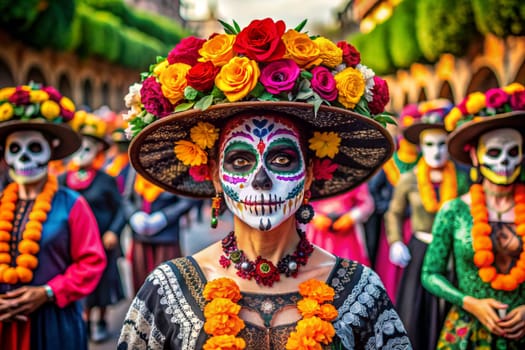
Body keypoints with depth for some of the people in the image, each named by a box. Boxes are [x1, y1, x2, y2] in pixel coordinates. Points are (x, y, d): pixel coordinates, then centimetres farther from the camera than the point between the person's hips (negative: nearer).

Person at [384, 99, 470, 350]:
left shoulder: (462, 179, -4)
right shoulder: (409, 180, 0)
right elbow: (394, 213, 13)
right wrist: (395, 242, 1)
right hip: (420, 253, 1)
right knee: (414, 316, 1)